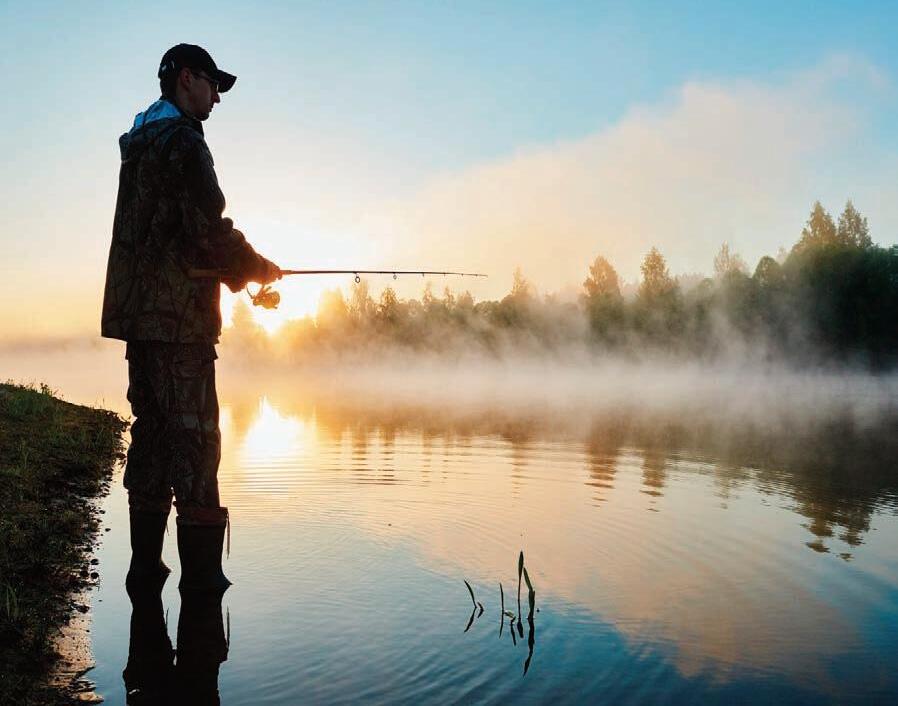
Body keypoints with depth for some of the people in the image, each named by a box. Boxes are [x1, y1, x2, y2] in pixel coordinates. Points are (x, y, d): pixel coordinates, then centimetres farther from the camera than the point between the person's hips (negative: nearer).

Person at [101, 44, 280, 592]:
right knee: (193, 434, -7)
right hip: (177, 314, -9)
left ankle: (146, 561, 15)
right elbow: (209, 228, -18)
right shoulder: (181, 140, -8)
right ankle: (201, 571, -2)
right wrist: (259, 269, -1)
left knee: (152, 428, 11)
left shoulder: (139, 145, 22)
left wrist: (238, 272, 18)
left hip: (138, 312, 9)